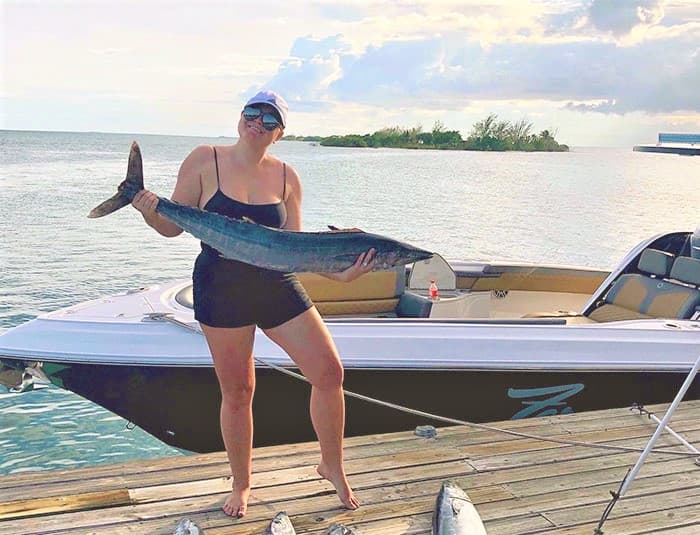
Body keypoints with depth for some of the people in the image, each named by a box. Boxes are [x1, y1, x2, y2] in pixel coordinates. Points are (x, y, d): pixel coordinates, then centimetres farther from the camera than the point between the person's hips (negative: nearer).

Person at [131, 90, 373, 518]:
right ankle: (242, 485, 31)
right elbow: (173, 227, -3)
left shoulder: (286, 177, 1)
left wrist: (338, 272, -14)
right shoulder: (205, 161, -4)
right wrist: (150, 211, -24)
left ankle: (332, 467, 21)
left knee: (329, 372, -3)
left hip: (277, 288, 2)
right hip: (221, 290, -2)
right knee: (237, 393, 7)